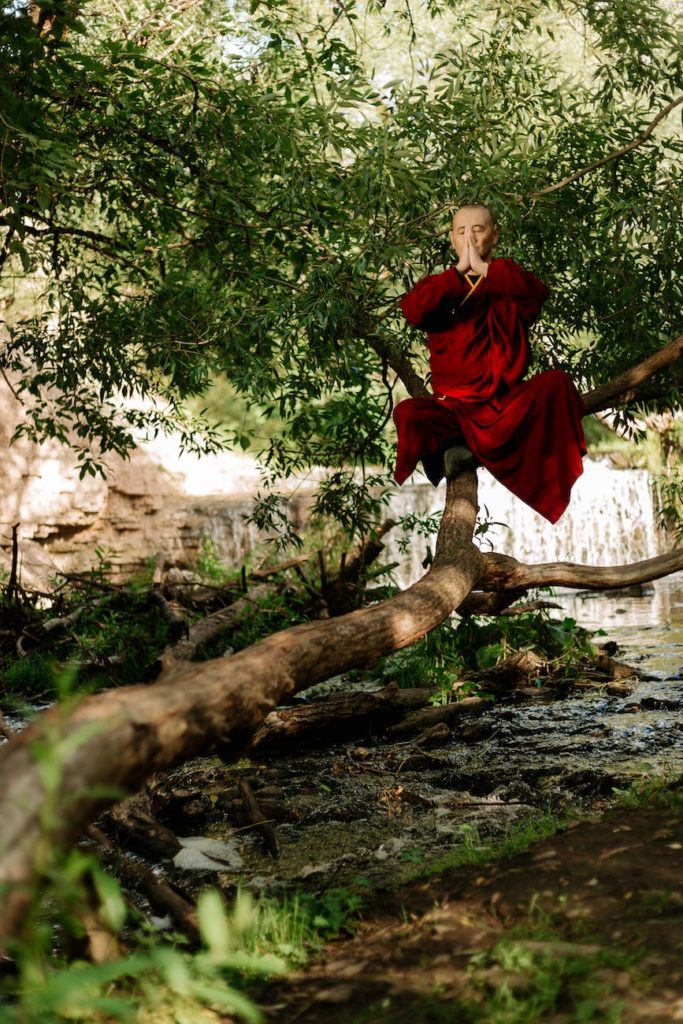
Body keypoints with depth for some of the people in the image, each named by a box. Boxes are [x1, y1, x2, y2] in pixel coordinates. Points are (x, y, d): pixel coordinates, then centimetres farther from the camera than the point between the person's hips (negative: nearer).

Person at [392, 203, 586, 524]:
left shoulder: (509, 282, 11)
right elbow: (413, 310, -13)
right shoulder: (439, 286, 12)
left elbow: (537, 292, -14)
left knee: (556, 382, -27)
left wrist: (483, 268, -18)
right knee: (407, 414, -30)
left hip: (507, 405, 1)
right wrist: (460, 270, -15)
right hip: (455, 408, -1)